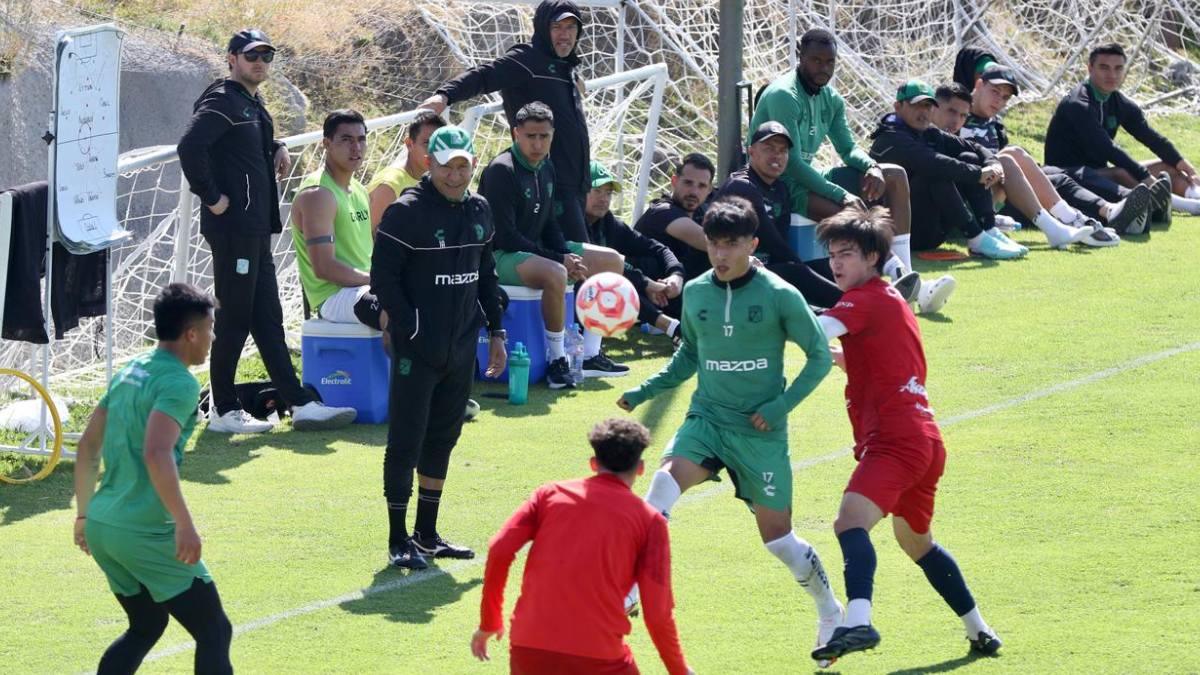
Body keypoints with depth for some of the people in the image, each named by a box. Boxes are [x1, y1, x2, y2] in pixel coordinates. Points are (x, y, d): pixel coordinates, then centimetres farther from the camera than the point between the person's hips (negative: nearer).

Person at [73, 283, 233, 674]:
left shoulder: (129, 373, 13)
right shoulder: (179, 383, -13)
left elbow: (88, 447, 18)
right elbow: (156, 454, -28)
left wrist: (85, 513, 26)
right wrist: (184, 524, -29)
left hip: (102, 525, 9)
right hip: (145, 534, -9)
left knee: (146, 627, 24)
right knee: (214, 632, -1)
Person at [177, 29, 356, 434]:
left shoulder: (253, 105, 18)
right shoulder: (223, 101, -12)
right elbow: (190, 147, -26)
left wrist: (278, 149, 15)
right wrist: (212, 198, -21)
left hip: (256, 231, 10)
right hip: (233, 229, -10)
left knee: (268, 321, 10)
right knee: (234, 321, -4)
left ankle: (300, 404, 12)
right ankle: (224, 412, 3)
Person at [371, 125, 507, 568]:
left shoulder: (479, 211, 11)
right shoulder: (407, 212, -12)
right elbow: (383, 275, -12)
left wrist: (495, 332, 16)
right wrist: (410, 329, -17)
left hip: (461, 349, 7)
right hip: (417, 349, -7)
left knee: (443, 438, 13)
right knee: (406, 442, -5)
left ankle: (427, 534, 22)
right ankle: (399, 541, -1)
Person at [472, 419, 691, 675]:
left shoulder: (551, 493, 12)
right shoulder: (650, 520, 6)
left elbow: (499, 550, 1)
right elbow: (658, 614, 1)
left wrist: (489, 622, 14)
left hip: (527, 653, 2)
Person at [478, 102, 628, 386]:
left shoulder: (546, 167, 8)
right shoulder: (501, 171, -19)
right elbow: (505, 236, -23)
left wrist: (568, 256, -5)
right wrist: (559, 260, -21)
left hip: (537, 251, 10)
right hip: (500, 256, -10)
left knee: (612, 261, 7)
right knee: (554, 274, -39)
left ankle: (590, 356, 6)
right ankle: (556, 360, -24)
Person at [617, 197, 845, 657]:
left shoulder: (780, 296, -10)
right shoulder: (695, 293, 3)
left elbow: (820, 355, -2)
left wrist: (781, 405, -11)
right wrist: (646, 391, 10)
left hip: (761, 432, -3)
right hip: (706, 418, 3)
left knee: (777, 536, 3)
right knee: (666, 479, -27)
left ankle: (829, 611, 29)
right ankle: (630, 591, -28)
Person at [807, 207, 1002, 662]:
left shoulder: (866, 300, -6)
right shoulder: (892, 301, 24)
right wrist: (842, 357, 24)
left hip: (895, 438, -10)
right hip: (925, 440, 10)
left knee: (851, 519, -29)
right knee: (916, 540, 29)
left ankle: (858, 621, -51)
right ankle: (979, 631, 39)